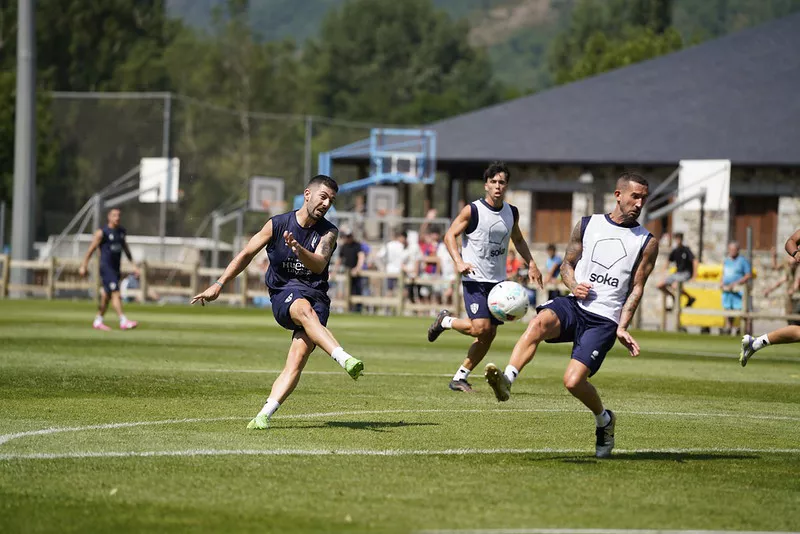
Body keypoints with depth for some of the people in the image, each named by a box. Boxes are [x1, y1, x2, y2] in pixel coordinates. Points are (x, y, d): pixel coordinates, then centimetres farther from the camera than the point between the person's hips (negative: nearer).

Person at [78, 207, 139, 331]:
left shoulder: (121, 231, 12)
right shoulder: (102, 232, -9)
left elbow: (125, 248, 21)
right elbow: (91, 249, -5)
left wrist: (133, 265, 17)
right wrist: (84, 266, -6)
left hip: (116, 268, 7)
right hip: (106, 268, -7)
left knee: (107, 295, 12)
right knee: (115, 293, -15)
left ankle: (98, 322, 22)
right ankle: (123, 321, -21)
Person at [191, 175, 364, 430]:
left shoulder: (328, 232, 4)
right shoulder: (277, 224, 3)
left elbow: (319, 265, -14)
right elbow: (246, 255, 12)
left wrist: (298, 250, -34)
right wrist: (218, 285, 9)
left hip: (316, 296, 2)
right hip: (283, 295, -2)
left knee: (297, 360, -20)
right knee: (305, 310, -38)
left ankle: (264, 415, -25)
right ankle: (345, 360, -56)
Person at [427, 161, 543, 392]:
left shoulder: (512, 213, 7)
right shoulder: (473, 211, -10)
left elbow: (518, 240, 24)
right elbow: (450, 235, -8)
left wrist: (531, 264, 12)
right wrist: (458, 261, -23)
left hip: (498, 281, 6)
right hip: (475, 279, -6)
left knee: (490, 334, 3)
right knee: (481, 328, -20)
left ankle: (460, 377, 15)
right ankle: (445, 321, 9)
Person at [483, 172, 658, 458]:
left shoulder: (647, 243, 6)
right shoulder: (588, 225, 10)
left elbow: (637, 288, 5)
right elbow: (567, 264, 17)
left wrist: (622, 328, -7)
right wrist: (574, 285, -5)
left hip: (604, 319, -2)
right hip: (574, 305, 2)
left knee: (573, 380, -17)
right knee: (539, 322, -34)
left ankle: (605, 421, 14)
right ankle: (506, 381, -45)